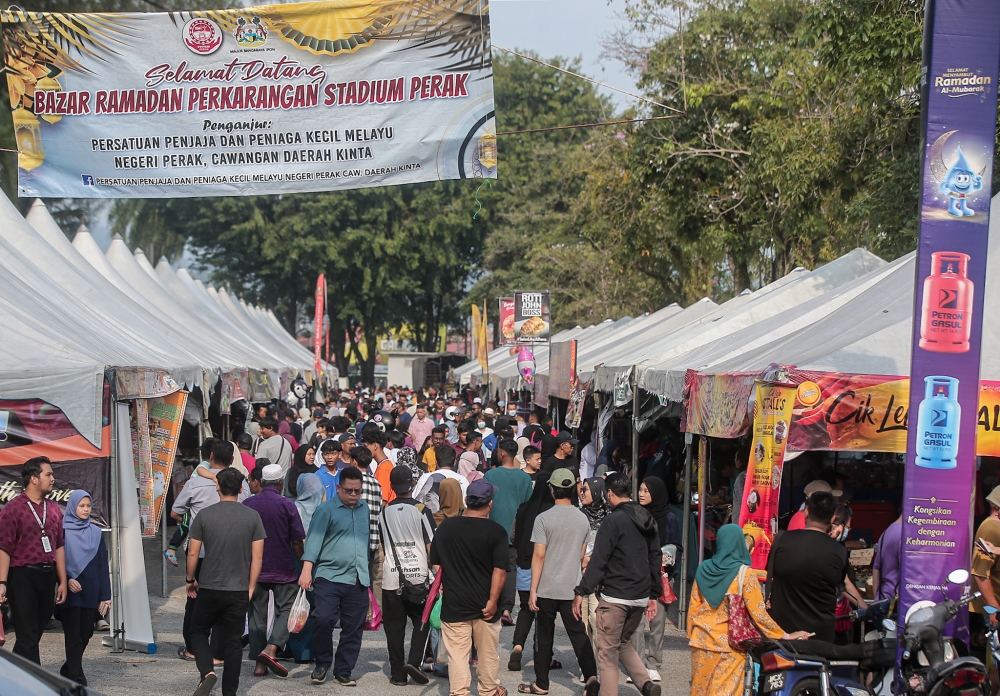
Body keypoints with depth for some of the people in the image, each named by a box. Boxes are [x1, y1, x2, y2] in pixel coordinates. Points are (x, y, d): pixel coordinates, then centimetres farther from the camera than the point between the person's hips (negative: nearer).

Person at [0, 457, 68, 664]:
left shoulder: (54, 509, 12)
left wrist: (62, 581, 11)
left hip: (47, 576, 6)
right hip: (23, 575, -6)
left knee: (35, 634, 11)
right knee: (28, 637, -5)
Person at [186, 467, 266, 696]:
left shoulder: (204, 515, -7)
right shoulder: (252, 517, -3)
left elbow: (193, 553, -4)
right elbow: (257, 556, -3)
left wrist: (190, 580, 11)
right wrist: (251, 587, 7)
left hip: (209, 589, -1)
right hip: (239, 591, 1)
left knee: (199, 632, 16)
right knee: (233, 641, 10)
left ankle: (207, 672, -8)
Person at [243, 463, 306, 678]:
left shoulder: (247, 505, 2)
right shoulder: (287, 505, -7)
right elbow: (297, 542, -6)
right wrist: (303, 567, 6)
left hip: (254, 570, 3)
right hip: (283, 570, -3)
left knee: (257, 614, 9)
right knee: (287, 609, 5)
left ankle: (260, 664, 7)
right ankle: (271, 649, -17)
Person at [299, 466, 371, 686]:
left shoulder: (366, 509, 14)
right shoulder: (326, 510, -2)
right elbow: (314, 540, -10)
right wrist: (307, 570, -22)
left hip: (359, 580, 4)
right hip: (329, 576, -4)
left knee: (353, 629, 5)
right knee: (323, 619, -17)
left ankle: (343, 672, 16)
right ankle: (322, 664, 5)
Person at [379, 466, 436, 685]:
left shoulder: (384, 513, 5)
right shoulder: (421, 511, -6)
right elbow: (431, 547, -7)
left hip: (391, 579, 2)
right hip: (419, 576, -2)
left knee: (394, 626, 8)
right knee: (421, 621, 13)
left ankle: (398, 674, 9)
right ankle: (414, 661, -4)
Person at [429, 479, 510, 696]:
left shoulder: (445, 527, -1)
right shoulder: (496, 531, -10)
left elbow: (436, 564, 6)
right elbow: (500, 570, -14)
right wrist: (493, 600, -9)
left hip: (453, 605, 1)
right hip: (484, 605, -1)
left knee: (457, 654, 4)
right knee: (487, 652, 15)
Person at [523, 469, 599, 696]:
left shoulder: (544, 519, -11)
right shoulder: (583, 519, 4)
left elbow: (539, 555, -13)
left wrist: (533, 590, -10)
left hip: (547, 589, -3)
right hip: (572, 588, 3)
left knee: (544, 637, 8)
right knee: (578, 634, 5)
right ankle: (590, 676, -11)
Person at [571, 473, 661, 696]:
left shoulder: (613, 521, -13)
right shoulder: (648, 521, 9)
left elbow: (598, 561, -16)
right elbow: (654, 560, 14)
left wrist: (581, 592, -12)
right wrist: (653, 595, 20)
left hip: (615, 597, -7)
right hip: (640, 598, 7)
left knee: (607, 653, 1)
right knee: (623, 643, 22)